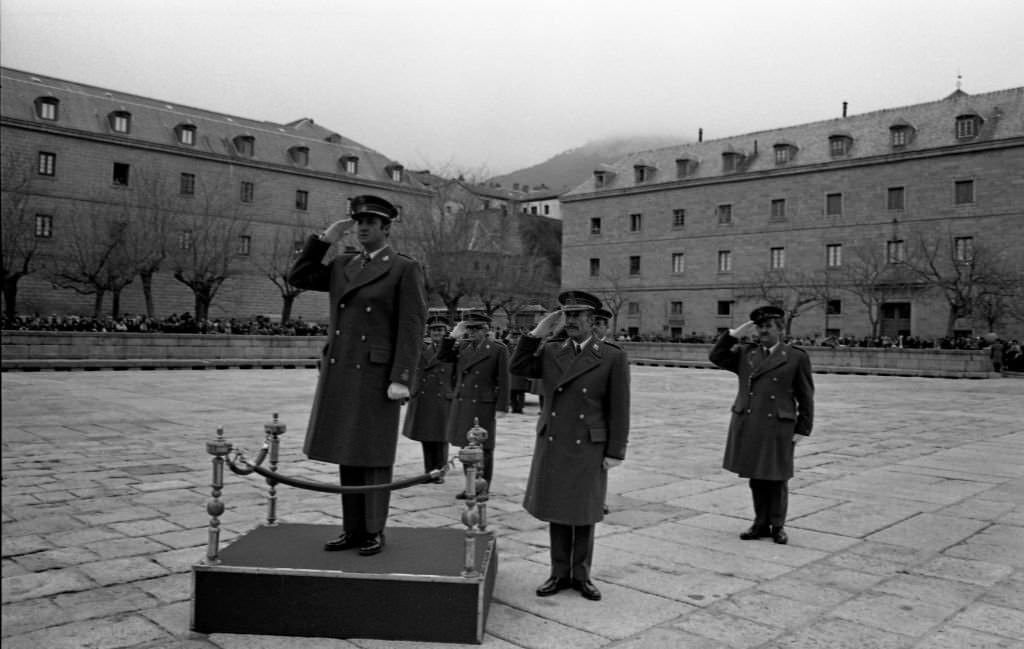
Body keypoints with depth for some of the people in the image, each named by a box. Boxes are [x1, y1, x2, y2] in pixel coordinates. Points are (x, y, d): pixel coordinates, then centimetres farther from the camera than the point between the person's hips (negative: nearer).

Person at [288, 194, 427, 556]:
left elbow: (411, 329, -10)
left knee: (373, 458, 2)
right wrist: (325, 239, 7)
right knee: (347, 457, 10)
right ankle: (352, 530, 20)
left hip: (377, 376, -6)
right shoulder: (342, 265, 14)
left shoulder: (405, 269, -4)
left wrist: (401, 379, -17)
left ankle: (374, 533, 14)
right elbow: (298, 278, 15)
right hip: (338, 374, 6)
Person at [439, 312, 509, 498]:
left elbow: (503, 381, -7)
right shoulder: (463, 346, 11)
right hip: (462, 404, 5)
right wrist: (452, 336, -1)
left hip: (483, 406, -5)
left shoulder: (498, 350, -5)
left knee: (483, 449, 2)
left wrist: (501, 407, -11)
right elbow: (443, 357, 7)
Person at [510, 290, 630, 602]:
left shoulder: (613, 357, -7)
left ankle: (581, 575, 24)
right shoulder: (550, 351, 4)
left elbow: (619, 409, -7)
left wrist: (615, 452, -9)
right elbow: (517, 368, -4)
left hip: (588, 448, -3)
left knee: (583, 514, 8)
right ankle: (559, 573, 23)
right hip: (551, 445, 3)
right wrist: (537, 334, -10)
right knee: (557, 511, 10)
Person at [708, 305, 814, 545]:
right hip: (747, 427, 3)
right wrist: (735, 333, -1)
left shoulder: (797, 357, 1)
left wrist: (802, 430, -2)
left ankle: (778, 526, 19)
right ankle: (761, 524, 22)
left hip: (778, 429, -3)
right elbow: (716, 356, 5)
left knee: (776, 479, 5)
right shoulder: (744, 353, 11)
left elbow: (805, 398, 2)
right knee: (756, 478, 10)